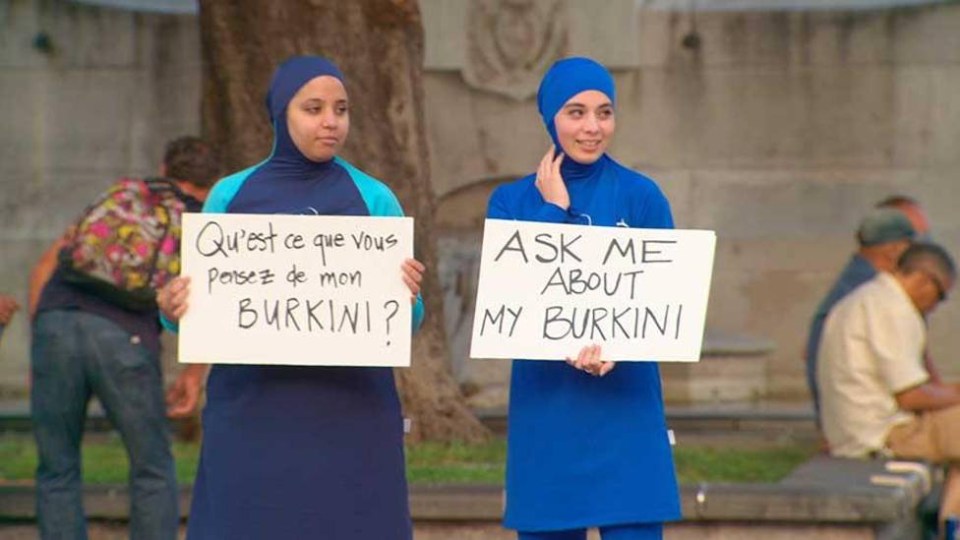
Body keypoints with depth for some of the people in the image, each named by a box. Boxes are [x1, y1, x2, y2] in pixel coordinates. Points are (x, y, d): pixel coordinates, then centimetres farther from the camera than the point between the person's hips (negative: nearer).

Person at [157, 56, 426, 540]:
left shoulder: (374, 200, 7)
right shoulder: (231, 196, 8)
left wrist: (407, 297, -17)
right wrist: (171, 306, -13)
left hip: (350, 419, 0)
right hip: (252, 414, 0)